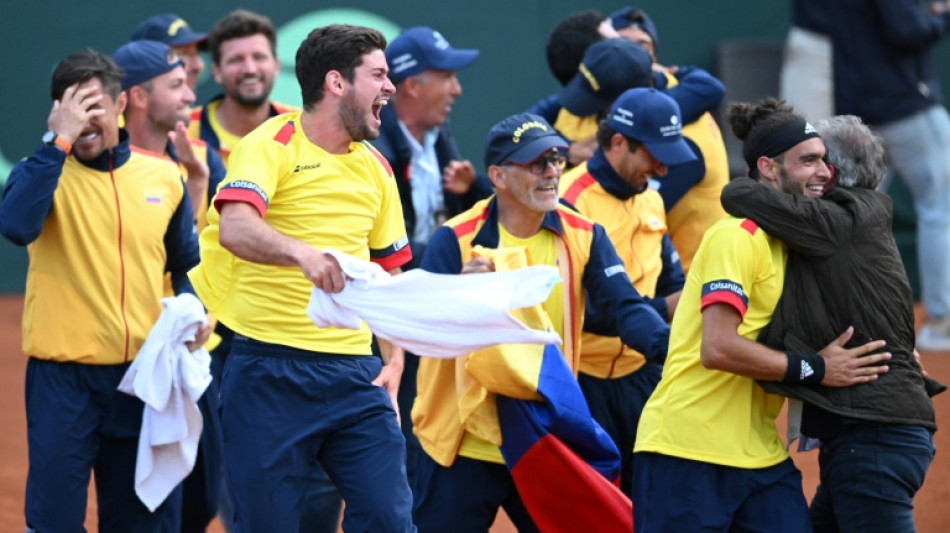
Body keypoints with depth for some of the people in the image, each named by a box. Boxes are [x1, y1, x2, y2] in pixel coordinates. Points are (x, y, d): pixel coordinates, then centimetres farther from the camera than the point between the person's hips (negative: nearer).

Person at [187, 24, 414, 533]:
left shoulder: (375, 168, 14)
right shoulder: (273, 145, -6)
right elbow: (235, 229, -24)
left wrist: (394, 359, 8)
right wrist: (303, 252, -42)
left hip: (355, 373, 5)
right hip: (270, 371, -5)